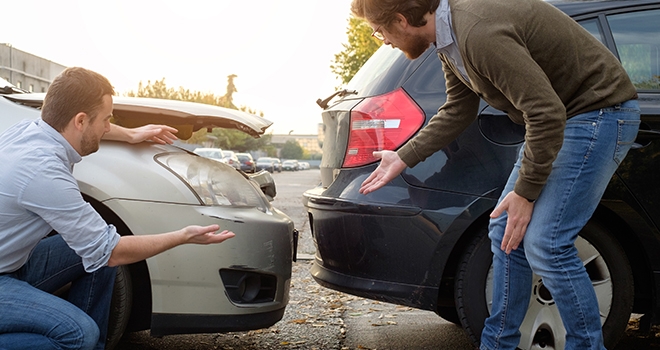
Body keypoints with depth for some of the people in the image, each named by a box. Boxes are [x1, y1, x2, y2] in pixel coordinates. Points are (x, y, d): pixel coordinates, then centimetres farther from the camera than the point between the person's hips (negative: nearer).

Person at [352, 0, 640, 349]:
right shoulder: (451, 36, 3)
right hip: (558, 116, 10)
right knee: (505, 233, 8)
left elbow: (547, 114, -29)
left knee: (544, 244, -14)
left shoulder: (479, 33, -29)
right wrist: (403, 158, 17)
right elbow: (458, 111, 16)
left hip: (599, 111, -10)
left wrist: (525, 191, -19)